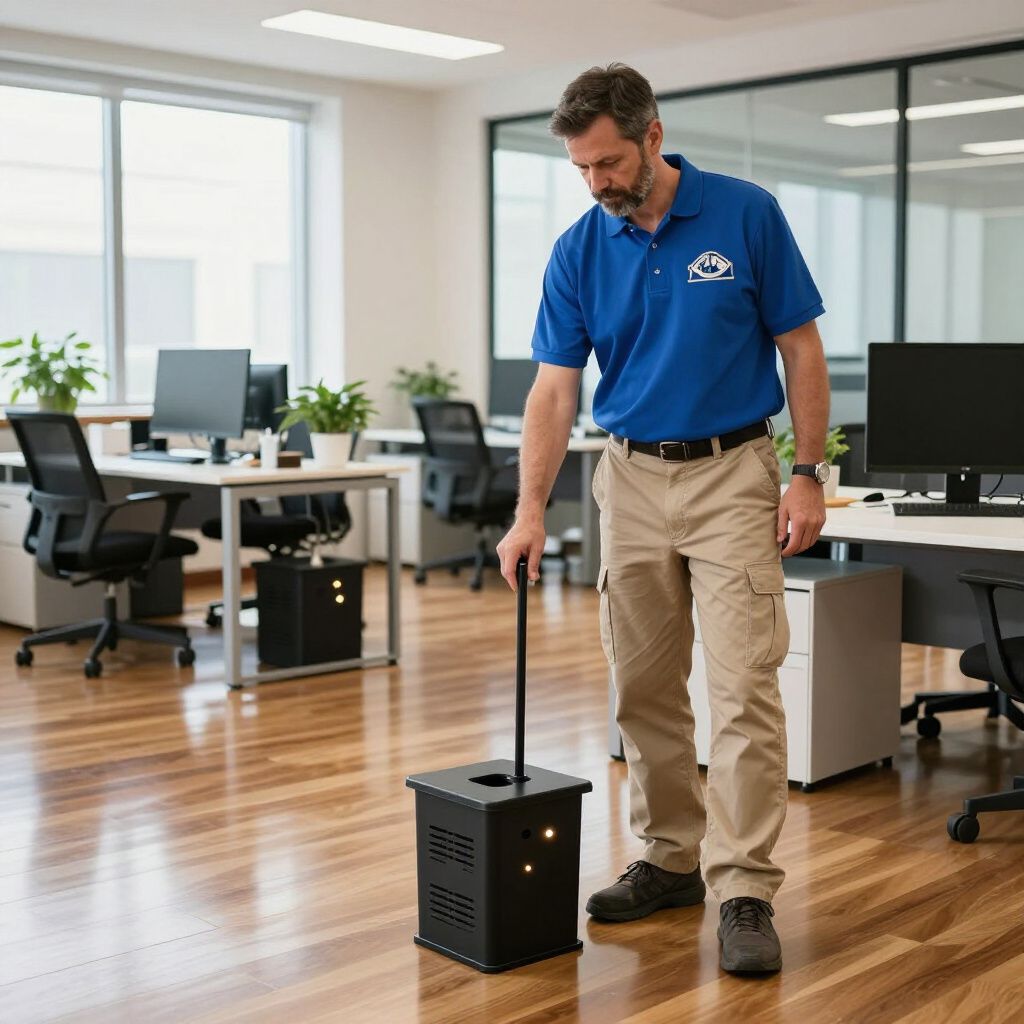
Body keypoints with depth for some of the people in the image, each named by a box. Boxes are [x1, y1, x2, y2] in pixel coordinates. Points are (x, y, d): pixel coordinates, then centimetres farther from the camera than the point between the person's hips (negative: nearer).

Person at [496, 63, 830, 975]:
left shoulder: (747, 216, -8)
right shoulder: (578, 251, -1)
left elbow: (801, 350, -3)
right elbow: (555, 387, -3)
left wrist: (809, 474, -9)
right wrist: (531, 510, -13)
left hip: (733, 473, -3)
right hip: (631, 479, 4)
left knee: (745, 689, -8)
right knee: (644, 689, 9)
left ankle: (745, 891, -2)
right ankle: (671, 860, 23)